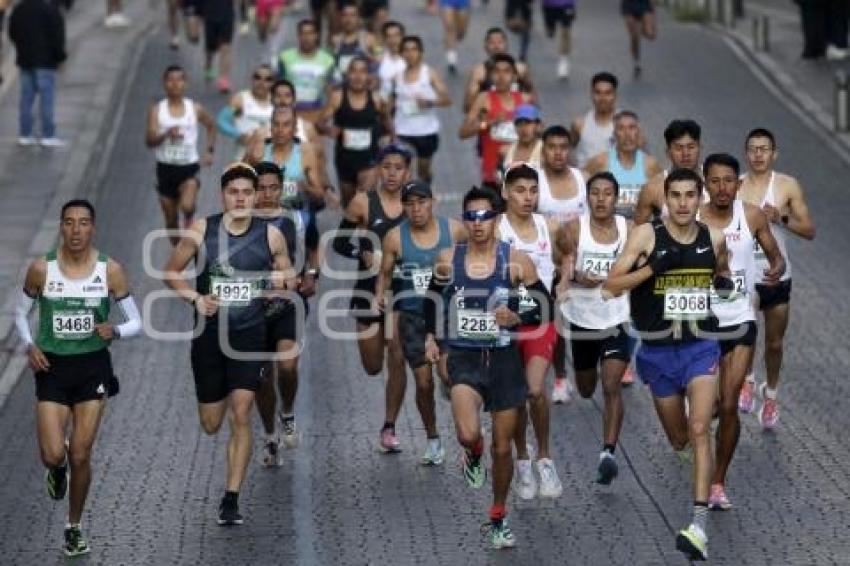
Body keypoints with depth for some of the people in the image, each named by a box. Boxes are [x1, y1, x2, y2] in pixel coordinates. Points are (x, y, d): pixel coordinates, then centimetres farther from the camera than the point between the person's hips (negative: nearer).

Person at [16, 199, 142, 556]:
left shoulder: (110, 270, -6)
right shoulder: (41, 269, -6)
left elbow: (136, 323, 0)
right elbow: (21, 313, 9)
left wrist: (115, 331, -21)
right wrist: (29, 346, -8)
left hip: (93, 367, 0)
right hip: (52, 367, 0)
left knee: (81, 455, 2)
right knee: (53, 455, -10)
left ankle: (74, 528, 22)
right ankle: (57, 469, 29)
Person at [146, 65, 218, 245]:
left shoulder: (195, 109, 0)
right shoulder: (156, 110, -3)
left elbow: (211, 125, 20)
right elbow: (149, 141, -11)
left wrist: (210, 150, 11)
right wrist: (167, 134, -29)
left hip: (189, 167, -1)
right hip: (165, 168, 1)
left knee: (187, 206, -27)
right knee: (171, 219, 10)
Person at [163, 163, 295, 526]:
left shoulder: (271, 236, -2)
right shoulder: (201, 230, -4)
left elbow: (288, 280, 11)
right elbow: (171, 272, 5)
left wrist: (283, 283, -13)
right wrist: (195, 298, -12)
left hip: (250, 336, -1)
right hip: (209, 334, 1)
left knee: (240, 417, -12)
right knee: (211, 425, 10)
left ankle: (231, 499, -5)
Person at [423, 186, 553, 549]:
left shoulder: (516, 262, -7)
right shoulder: (448, 261, -1)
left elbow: (545, 309, -1)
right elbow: (433, 299, 18)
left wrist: (517, 318, -18)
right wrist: (431, 336, 11)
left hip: (503, 358, 0)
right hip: (464, 358, 0)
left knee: (502, 447, 9)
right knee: (468, 434, -24)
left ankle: (498, 517, 30)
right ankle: (473, 454, 14)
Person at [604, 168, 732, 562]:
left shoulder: (714, 239, 2)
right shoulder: (646, 235, -8)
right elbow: (610, 285, -13)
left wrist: (726, 283, 1)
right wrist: (654, 266, -25)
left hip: (701, 347, 0)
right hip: (658, 350, 0)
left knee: (699, 431, -18)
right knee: (678, 441, 13)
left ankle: (700, 525, -25)